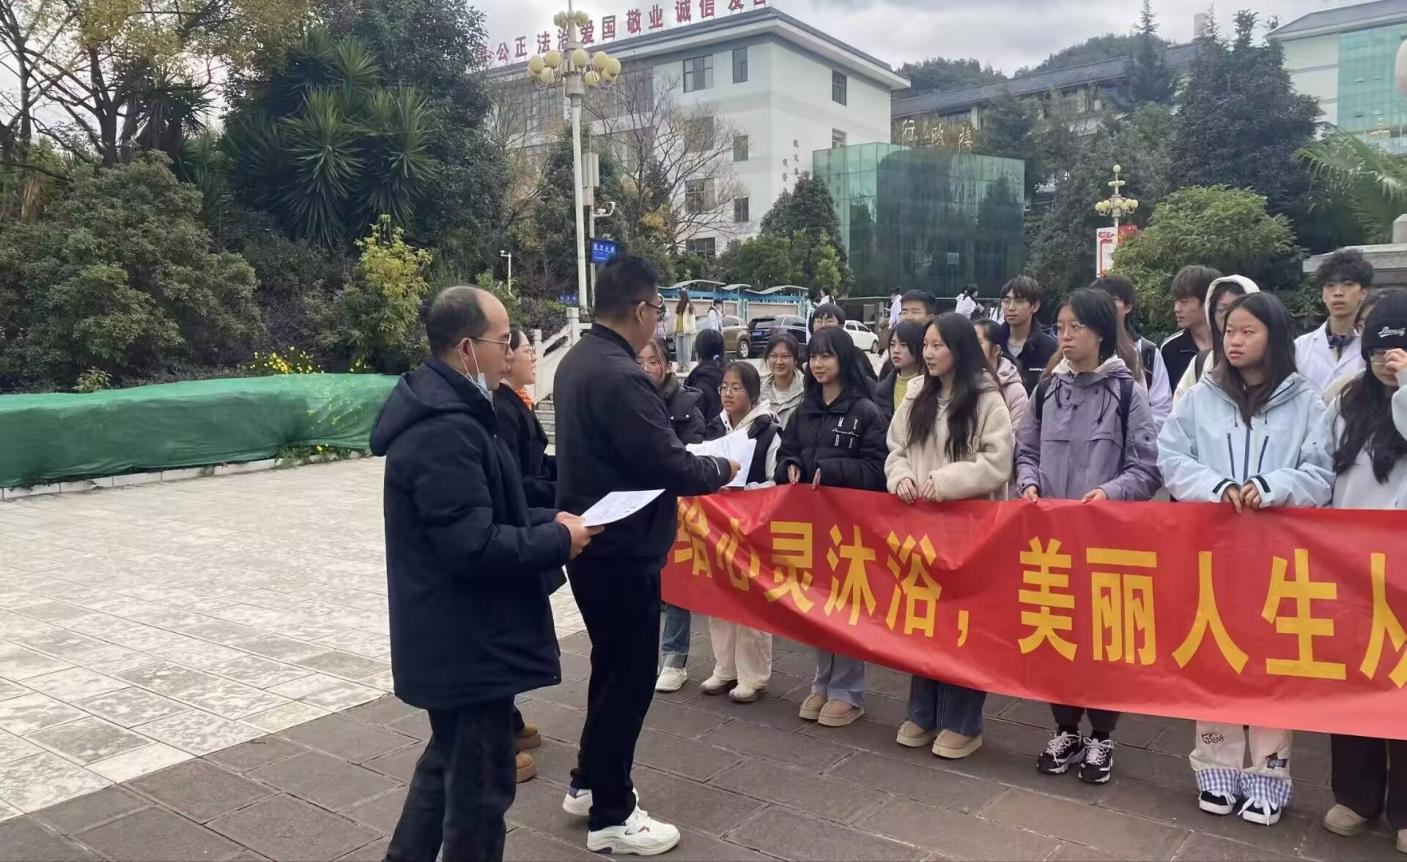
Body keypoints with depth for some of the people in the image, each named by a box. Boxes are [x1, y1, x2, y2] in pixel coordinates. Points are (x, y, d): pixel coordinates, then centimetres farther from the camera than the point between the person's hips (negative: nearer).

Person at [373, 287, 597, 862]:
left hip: (450, 636, 11)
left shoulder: (441, 410, 10)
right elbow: (475, 546, -28)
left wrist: (546, 520, 5)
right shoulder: (446, 429, -25)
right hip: (466, 642, -11)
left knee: (448, 762, 26)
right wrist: (558, 541, -16)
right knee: (480, 785, 6)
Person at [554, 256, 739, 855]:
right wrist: (721, 469, -6)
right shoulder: (620, 376, -25)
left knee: (611, 665, 23)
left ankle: (588, 783, 37)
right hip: (622, 549, -10)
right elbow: (668, 464, -25)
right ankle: (611, 817, 17)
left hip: (593, 540, 10)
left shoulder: (578, 359, 7)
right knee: (629, 675, 3)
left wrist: (691, 465, 10)